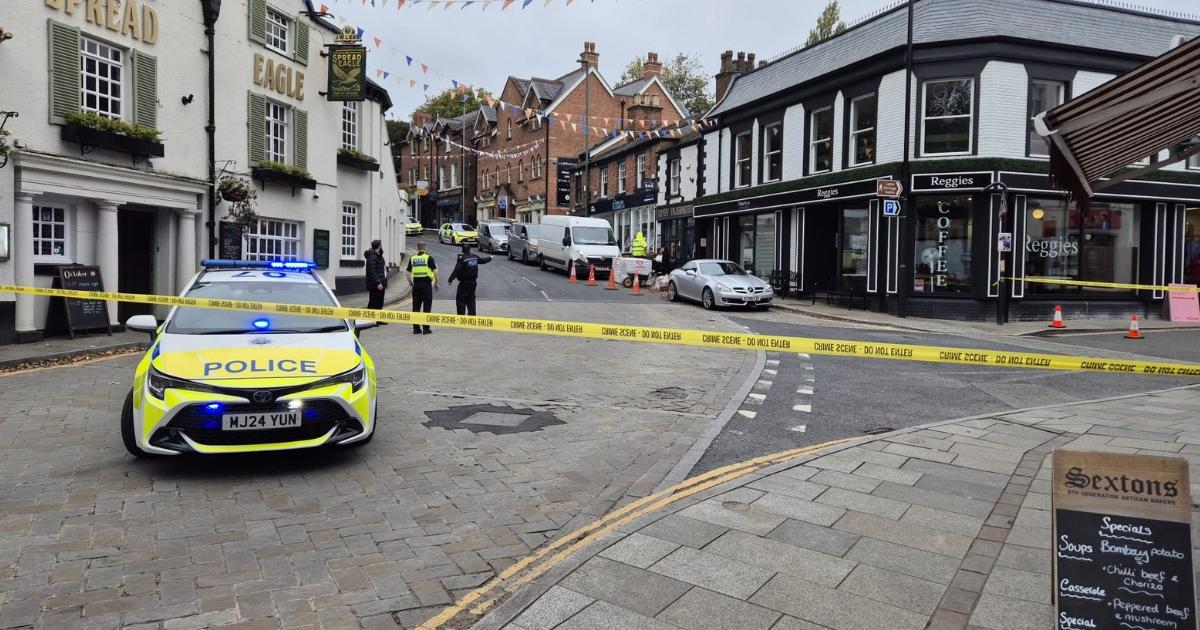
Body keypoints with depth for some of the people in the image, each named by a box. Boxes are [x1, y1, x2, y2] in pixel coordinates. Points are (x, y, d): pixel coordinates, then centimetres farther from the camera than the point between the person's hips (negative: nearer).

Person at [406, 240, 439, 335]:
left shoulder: (412, 258, 7)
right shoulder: (429, 258, -5)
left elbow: (408, 272, 7)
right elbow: (435, 271, -9)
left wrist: (411, 283, 16)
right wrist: (436, 283, 1)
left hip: (416, 284, 4)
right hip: (426, 284, -4)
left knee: (416, 307, 9)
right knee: (427, 306, 2)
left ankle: (416, 328, 10)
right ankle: (426, 328, 2)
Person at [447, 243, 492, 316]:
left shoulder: (462, 259, -15)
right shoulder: (475, 257, 4)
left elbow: (456, 271, -20)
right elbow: (483, 260, 24)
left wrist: (450, 280, -17)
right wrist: (490, 258, 45)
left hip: (464, 283, -6)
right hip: (473, 282, 6)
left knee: (460, 300, -1)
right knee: (471, 299, 15)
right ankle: (472, 315, 16)